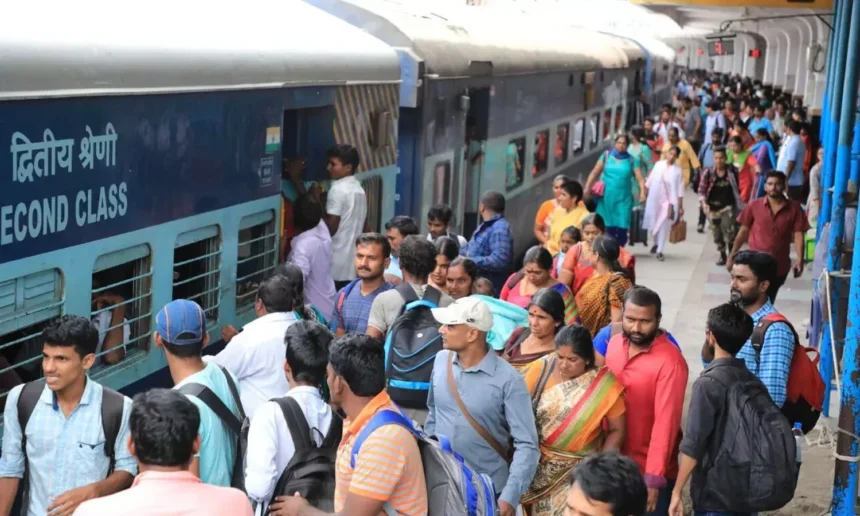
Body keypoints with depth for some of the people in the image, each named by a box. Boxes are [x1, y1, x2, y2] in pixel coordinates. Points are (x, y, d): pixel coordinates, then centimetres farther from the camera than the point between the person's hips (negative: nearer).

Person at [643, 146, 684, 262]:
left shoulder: (677, 170, -6)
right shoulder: (658, 164, 1)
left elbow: (679, 189, -5)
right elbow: (650, 180, 8)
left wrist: (680, 206, -5)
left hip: (668, 201, -3)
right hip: (654, 199, 3)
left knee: (664, 225, -4)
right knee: (654, 223, 13)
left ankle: (659, 251, 0)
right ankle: (656, 244, 37)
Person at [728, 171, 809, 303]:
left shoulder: (794, 208, -2)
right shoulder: (754, 206, -4)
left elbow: (798, 234, -5)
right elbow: (743, 232, 3)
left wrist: (800, 259, -17)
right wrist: (732, 256, 5)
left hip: (780, 266, 2)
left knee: (768, 302, 19)